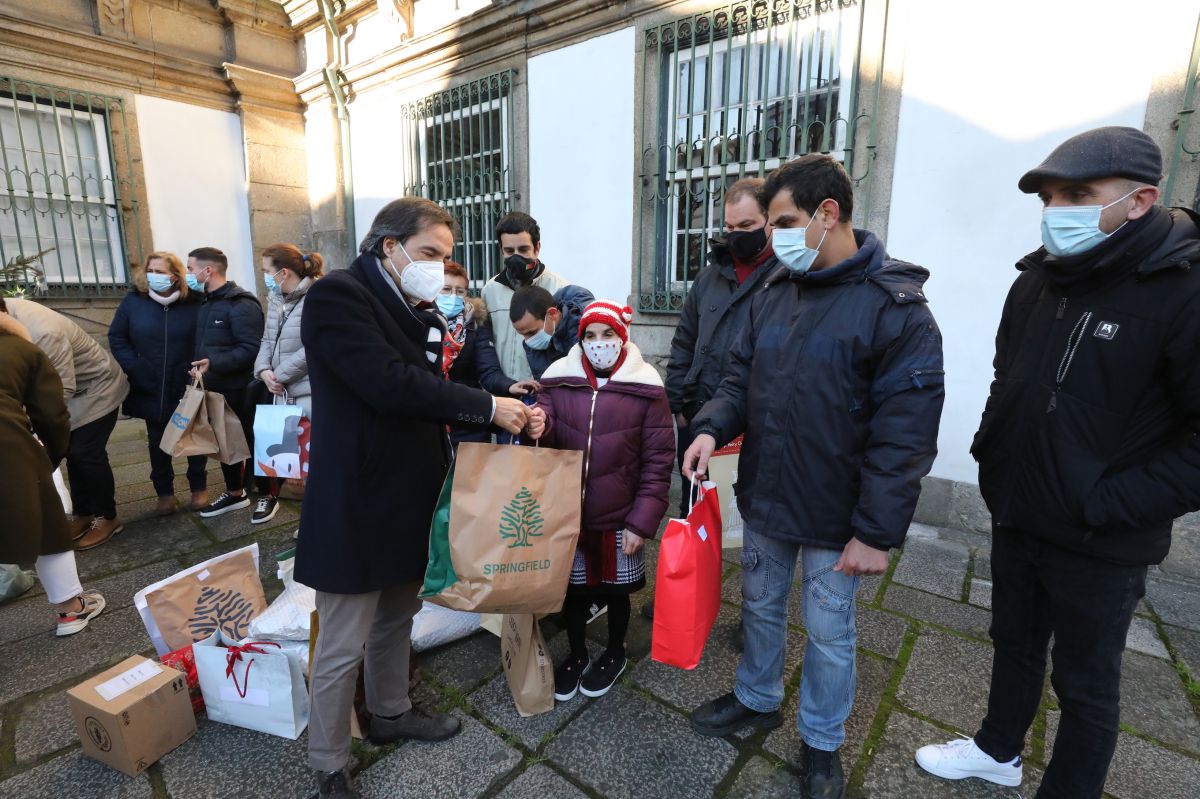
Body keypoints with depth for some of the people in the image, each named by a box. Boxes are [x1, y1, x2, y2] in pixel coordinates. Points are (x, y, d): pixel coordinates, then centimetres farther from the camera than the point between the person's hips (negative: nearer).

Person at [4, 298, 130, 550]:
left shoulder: (43, 334, -34)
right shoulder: (9, 309, -11)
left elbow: (63, 390, -28)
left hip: (97, 388, -8)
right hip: (75, 387, 8)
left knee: (87, 454, -4)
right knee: (73, 452, 13)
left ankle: (108, 518, 11)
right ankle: (83, 514, 26)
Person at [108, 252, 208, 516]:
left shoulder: (193, 303, -10)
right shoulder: (134, 301, -3)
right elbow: (117, 337, 3)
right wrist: (134, 368, -9)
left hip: (188, 389, -2)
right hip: (151, 390, 2)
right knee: (157, 443, 12)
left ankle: (199, 487, 27)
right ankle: (164, 492, 26)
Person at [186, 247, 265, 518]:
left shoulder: (241, 304, -15)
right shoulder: (207, 304, 15)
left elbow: (251, 349, -23)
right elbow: (205, 346, 22)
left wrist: (214, 363, -29)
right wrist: (201, 367, 7)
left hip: (239, 391, -9)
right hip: (215, 389, 9)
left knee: (249, 443, 1)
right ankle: (234, 493, 28)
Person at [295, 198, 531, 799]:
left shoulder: (416, 310, 11)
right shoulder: (337, 295, -16)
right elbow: (390, 383, -28)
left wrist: (501, 413, -1)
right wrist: (486, 406, -23)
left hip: (408, 497, 8)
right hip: (357, 503, -8)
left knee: (396, 619, 23)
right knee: (343, 646, 7)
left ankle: (389, 714, 45)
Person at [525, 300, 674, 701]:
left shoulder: (646, 387, -9)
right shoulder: (559, 379, -4)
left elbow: (658, 460, -7)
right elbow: (545, 437, 1)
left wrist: (642, 520, -10)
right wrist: (538, 427, -24)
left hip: (619, 518, -1)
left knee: (614, 589, 17)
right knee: (571, 587, 16)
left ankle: (615, 653, 44)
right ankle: (576, 654, 43)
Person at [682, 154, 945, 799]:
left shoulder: (896, 307, -16)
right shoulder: (773, 293, 2)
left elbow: (904, 435, -17)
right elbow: (741, 376, 8)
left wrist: (877, 533, -17)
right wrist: (712, 427, -12)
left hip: (834, 517, -5)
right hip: (763, 500, 5)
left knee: (828, 633, 15)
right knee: (760, 607, 23)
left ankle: (821, 742, 41)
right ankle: (756, 699, 48)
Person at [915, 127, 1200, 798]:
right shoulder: (1037, 279, 3)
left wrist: (1107, 504, -21)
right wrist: (992, 453, 6)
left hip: (1100, 546, -6)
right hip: (1016, 518, 6)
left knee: (1086, 686, 14)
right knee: (1015, 645, 24)